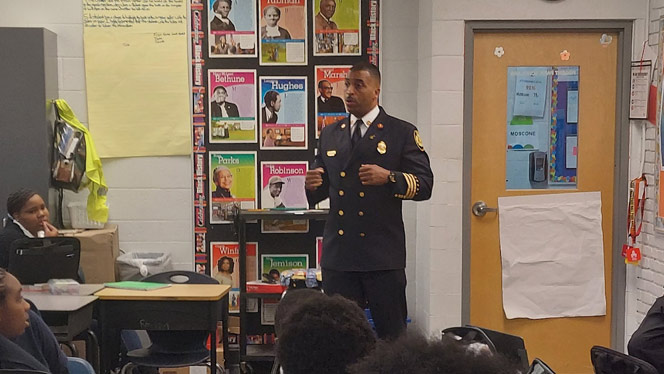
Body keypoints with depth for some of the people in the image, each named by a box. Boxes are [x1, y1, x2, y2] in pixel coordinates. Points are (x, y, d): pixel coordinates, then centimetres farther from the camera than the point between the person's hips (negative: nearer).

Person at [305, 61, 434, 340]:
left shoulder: (402, 133, 2)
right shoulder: (330, 134, 16)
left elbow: (424, 184, -4)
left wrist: (388, 177, -20)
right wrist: (312, 186, -3)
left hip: (383, 254, -4)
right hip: (338, 253, 4)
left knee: (392, 333, 1)